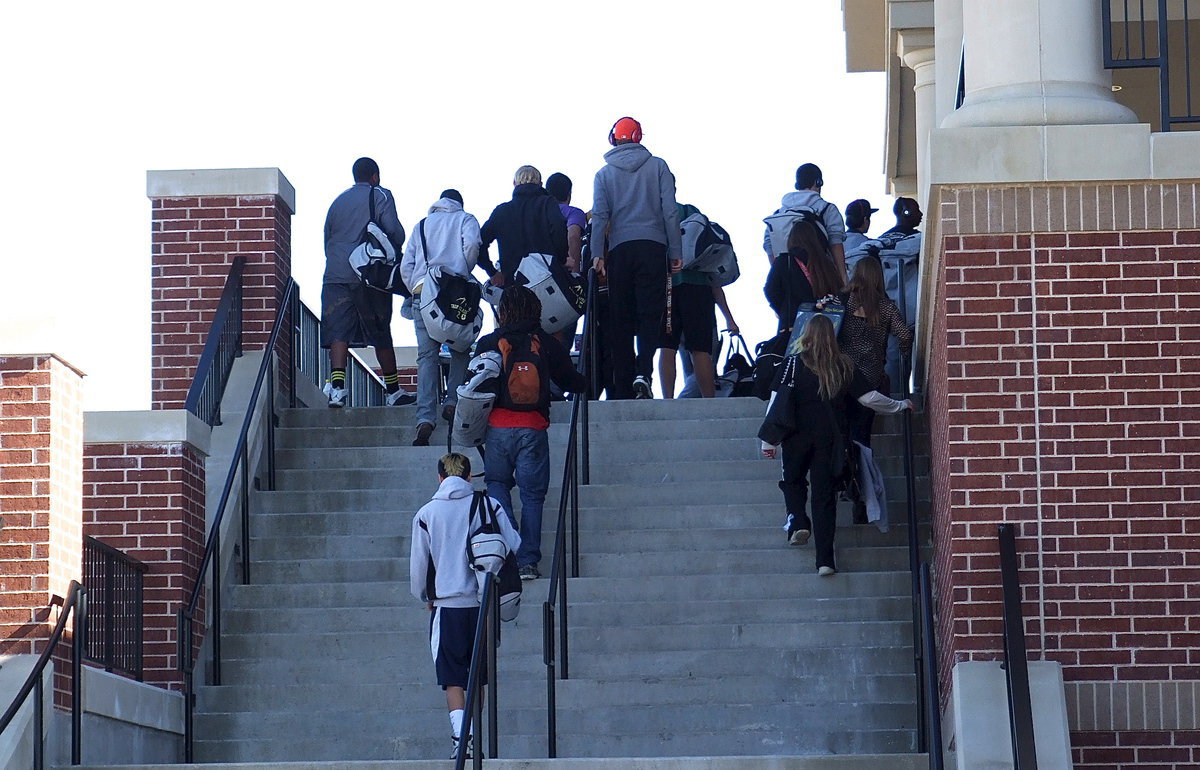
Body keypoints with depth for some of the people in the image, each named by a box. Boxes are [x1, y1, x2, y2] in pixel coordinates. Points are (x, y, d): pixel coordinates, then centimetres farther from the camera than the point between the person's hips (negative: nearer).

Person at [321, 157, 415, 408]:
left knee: (338, 331, -5)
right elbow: (394, 230, -6)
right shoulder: (381, 196, 4)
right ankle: (393, 391, 14)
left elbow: (327, 237, 19)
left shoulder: (338, 201, 18)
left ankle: (337, 385, -24)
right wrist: (395, 251, 13)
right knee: (381, 333, 7)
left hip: (335, 274, 3)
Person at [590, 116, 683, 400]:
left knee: (620, 319, 4)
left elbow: (600, 215, 0)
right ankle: (643, 373, -24)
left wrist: (597, 254, -4)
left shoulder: (604, 174, 10)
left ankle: (622, 387, 0)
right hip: (652, 247, -1)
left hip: (619, 249, 1)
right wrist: (676, 252, 4)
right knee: (650, 313, -2)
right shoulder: (657, 166, 7)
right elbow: (670, 210, 2)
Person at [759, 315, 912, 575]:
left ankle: (797, 519, -7)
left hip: (799, 434, -2)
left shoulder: (795, 364, -3)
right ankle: (825, 559, -1)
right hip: (830, 437, 2)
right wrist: (901, 406, 22)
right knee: (825, 493, 4)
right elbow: (869, 398, 5)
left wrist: (768, 440, 1)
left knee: (793, 479, 22)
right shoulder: (844, 366, 3)